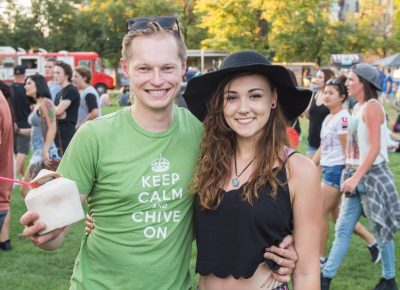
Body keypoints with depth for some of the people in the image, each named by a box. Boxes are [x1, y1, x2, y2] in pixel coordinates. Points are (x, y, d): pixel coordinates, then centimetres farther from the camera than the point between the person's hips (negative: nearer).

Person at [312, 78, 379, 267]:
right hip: (327, 169, 9)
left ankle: (321, 257, 12)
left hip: (337, 170, -9)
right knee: (337, 215, 15)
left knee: (321, 214, -1)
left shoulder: (343, 118, -15)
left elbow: (348, 149, -16)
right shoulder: (328, 118, 12)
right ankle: (372, 242, 25)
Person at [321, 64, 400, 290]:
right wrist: (351, 175, 15)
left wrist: (356, 177, -22)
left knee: (381, 230, 5)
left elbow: (375, 148, -20)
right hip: (358, 175, 9)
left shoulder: (372, 107, -14)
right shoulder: (358, 107, 12)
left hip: (373, 175, -8)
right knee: (343, 229, 7)